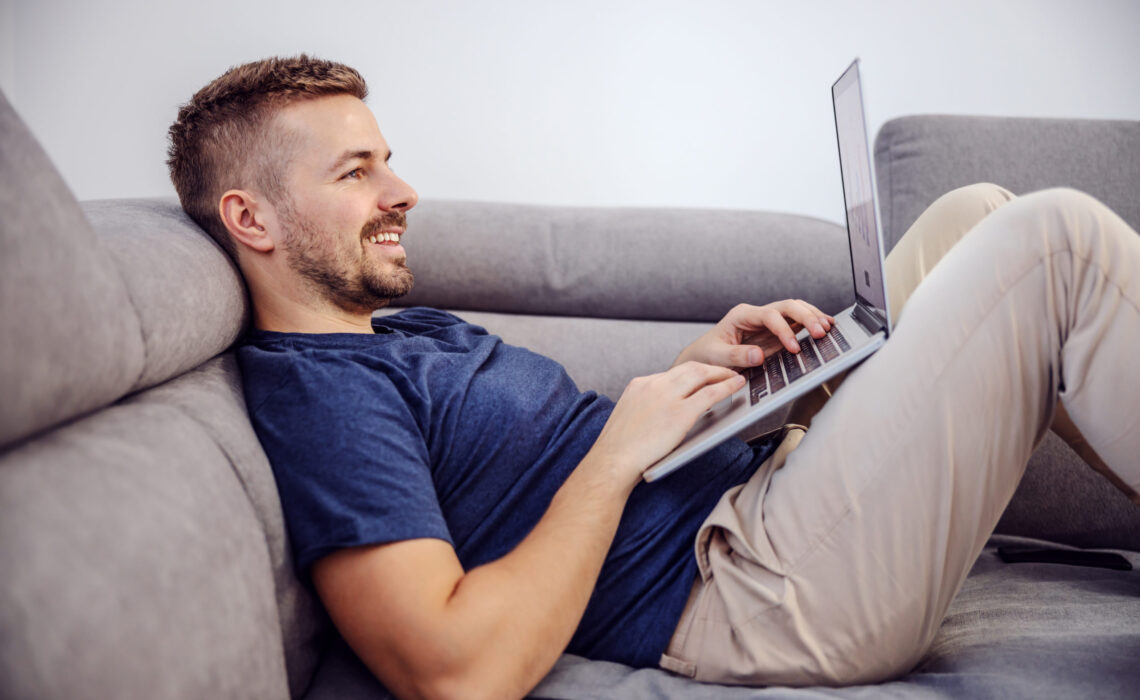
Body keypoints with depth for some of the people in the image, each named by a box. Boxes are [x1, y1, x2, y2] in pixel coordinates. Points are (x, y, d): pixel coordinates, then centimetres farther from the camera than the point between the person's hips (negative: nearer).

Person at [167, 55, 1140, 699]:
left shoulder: (411, 327, 17)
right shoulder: (312, 390, -15)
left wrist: (701, 363, 2)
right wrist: (620, 450, -19)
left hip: (757, 488, 10)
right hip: (748, 584, -10)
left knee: (975, 211, 13)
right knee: (1055, 236, -14)